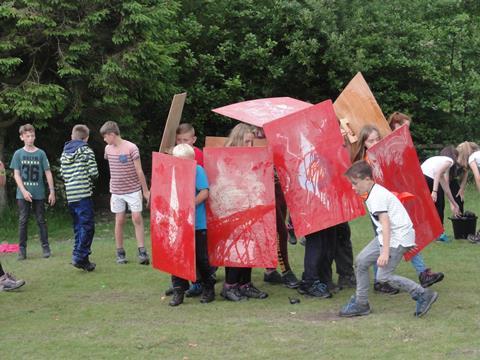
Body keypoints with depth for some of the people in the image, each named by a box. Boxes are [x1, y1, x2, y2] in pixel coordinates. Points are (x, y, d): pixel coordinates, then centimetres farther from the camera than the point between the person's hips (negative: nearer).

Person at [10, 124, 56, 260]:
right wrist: (24, 191, -13)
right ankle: (22, 249, 5)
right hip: (23, 194, 0)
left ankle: (45, 247, 11)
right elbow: (16, 174, -1)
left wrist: (52, 191, -1)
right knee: (23, 221, 1)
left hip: (39, 193, 0)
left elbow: (48, 173, 4)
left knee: (41, 220, 5)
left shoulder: (41, 153, 2)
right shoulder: (18, 154, 2)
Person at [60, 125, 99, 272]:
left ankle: (80, 257, 14)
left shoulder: (64, 153, 13)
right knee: (87, 226, -4)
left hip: (70, 196, 6)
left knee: (79, 226, 14)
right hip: (83, 194, -6)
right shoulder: (86, 151, -5)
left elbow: (63, 174, 13)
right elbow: (94, 173, -9)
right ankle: (80, 257, -11)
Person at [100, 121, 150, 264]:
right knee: (119, 221, 4)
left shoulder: (131, 148, -12)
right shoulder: (108, 149, 4)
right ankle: (120, 253, 11)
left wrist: (146, 190, -5)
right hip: (116, 191, 4)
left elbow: (139, 171, -9)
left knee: (137, 219, -7)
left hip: (133, 190, -4)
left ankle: (142, 252, -5)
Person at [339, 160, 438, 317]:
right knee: (361, 261, 9)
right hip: (386, 235, 10)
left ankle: (423, 295, -6)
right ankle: (361, 304, 17)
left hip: (398, 237, -10)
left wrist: (385, 252, -32)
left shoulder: (376, 197, -18)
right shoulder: (375, 193, 13)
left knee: (383, 276, -13)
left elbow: (385, 223, -27)